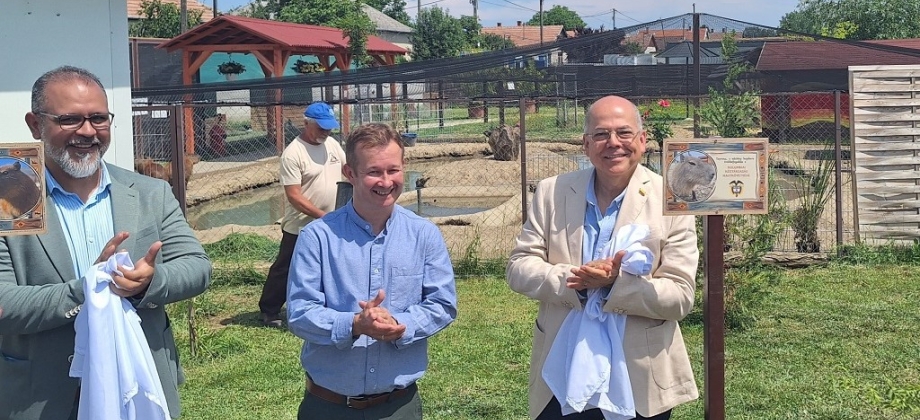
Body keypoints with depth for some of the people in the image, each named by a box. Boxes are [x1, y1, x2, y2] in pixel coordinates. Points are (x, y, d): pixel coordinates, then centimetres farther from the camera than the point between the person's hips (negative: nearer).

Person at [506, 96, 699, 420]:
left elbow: (680, 296, -9)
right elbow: (518, 268, -1)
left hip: (640, 379, -1)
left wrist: (615, 284, -25)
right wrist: (572, 280, -19)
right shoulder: (552, 192, 1)